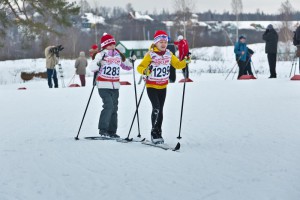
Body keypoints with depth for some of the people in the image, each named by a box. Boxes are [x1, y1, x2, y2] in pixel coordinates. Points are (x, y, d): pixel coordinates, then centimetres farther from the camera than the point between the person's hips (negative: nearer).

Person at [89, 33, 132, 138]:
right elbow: (92, 67, -15)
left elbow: (128, 67, 21)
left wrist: (124, 59, 3)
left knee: (114, 108, 6)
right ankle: (103, 129, -11)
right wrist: (98, 63, -33)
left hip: (115, 87, 6)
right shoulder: (101, 55, -5)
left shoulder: (118, 55, 11)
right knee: (108, 106, -18)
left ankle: (111, 131, 12)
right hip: (103, 86, -6)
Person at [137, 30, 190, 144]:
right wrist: (145, 71, -38)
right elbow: (140, 67, -16)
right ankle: (154, 133, -9)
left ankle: (158, 133, 21)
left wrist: (186, 61, -10)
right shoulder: (150, 55, -14)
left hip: (163, 87, 5)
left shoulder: (169, 54, 2)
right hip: (152, 86, -5)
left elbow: (178, 64, 10)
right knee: (156, 108, -17)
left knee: (160, 110, 11)